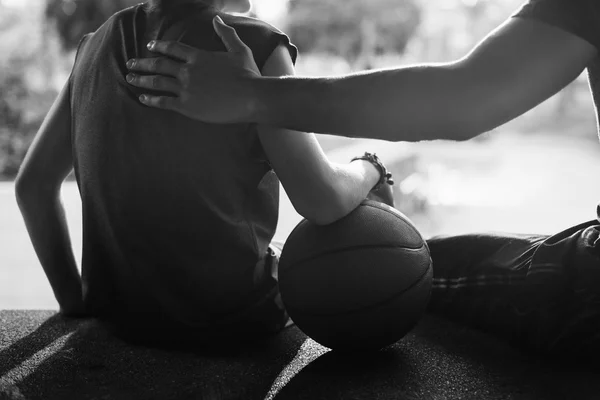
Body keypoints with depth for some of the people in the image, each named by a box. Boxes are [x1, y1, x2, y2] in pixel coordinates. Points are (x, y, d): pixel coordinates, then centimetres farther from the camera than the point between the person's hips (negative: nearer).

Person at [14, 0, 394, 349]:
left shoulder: (100, 43, 1)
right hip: (236, 323, -5)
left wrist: (74, 300, 11)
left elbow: (34, 183, 4)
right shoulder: (252, 46, -18)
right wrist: (370, 171, 1)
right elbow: (322, 201, -21)